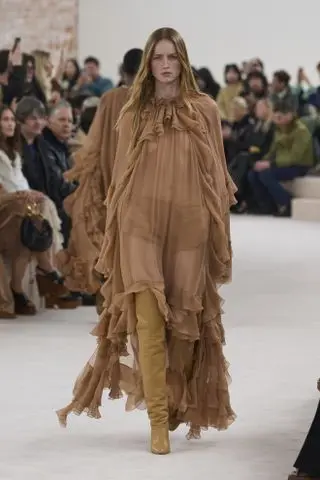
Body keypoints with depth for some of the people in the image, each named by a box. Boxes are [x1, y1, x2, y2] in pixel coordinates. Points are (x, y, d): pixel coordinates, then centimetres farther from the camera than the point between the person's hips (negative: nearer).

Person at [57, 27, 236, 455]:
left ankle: (178, 403, 29)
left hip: (189, 226, 1)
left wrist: (219, 234, 3)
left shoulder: (205, 110, 5)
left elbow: (217, 176, 7)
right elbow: (121, 177, 9)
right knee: (149, 318, -13)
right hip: (142, 222, -1)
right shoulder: (133, 115, 6)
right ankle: (158, 420, -14)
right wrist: (114, 238, 7)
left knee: (184, 320, 7)